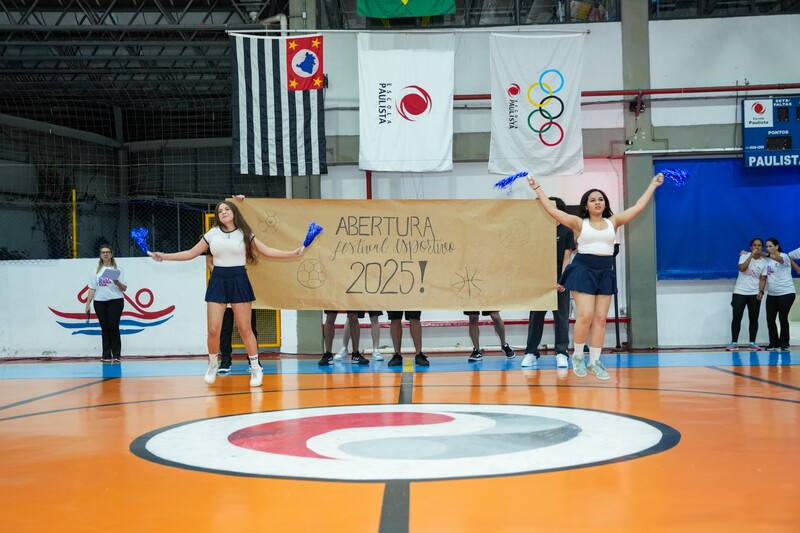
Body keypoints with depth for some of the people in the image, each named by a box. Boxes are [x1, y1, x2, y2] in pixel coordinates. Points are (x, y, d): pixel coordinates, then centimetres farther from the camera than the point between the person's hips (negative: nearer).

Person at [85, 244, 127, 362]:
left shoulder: (118, 270, 6)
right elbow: (92, 289, 10)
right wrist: (88, 304, 4)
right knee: (104, 328, 3)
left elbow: (124, 288, 3)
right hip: (100, 302, 2)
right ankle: (106, 355, 6)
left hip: (115, 301, -2)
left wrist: (117, 282, -17)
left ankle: (116, 354, -1)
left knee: (113, 327, -7)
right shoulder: (96, 271, 13)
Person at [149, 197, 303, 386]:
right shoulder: (212, 234, 6)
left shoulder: (244, 234, 3)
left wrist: (292, 253, -6)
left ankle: (256, 368, 12)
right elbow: (191, 253, 11)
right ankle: (213, 365, 19)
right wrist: (164, 256, 5)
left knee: (245, 329, -1)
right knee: (213, 329, -4)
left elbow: (267, 251, 4)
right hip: (218, 280, 1)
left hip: (239, 281, -1)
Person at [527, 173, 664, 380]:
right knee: (585, 316, -13)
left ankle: (594, 362, 10)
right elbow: (552, 210, -4)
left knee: (600, 318, 2)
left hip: (605, 272, 4)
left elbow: (638, 207, 8)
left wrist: (652, 185, 9)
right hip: (583, 270, -4)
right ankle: (577, 356, 9)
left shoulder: (613, 222, 9)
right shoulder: (579, 223, 2)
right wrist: (537, 188, -4)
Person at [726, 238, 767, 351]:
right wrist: (751, 255, -19)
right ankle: (734, 343, 0)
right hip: (740, 292, -2)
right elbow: (742, 268, -20)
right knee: (737, 317, -4)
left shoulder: (764, 262, 3)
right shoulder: (745, 256, -2)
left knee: (754, 318, 2)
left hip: (754, 294, 2)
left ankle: (752, 343, 10)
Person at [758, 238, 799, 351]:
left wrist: (767, 255, -21)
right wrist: (761, 291, -5)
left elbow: (777, 258, -33)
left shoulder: (785, 256, -7)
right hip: (771, 295, 5)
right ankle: (774, 342, 13)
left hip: (786, 293, -5)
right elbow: (763, 278, 5)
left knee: (783, 318, -3)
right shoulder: (767, 261, 8)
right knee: (770, 319, 1)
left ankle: (784, 343, 10)